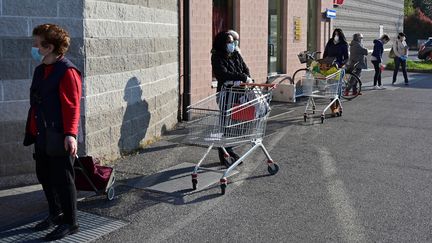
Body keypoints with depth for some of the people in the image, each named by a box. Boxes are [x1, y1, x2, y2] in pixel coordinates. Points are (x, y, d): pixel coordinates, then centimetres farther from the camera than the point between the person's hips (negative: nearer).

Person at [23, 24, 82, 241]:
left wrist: (70, 134, -27)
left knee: (63, 179, 1)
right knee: (44, 176, 18)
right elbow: (35, 104, 16)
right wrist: (32, 131, 16)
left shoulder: (67, 72, -14)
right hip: (42, 136, 9)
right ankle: (55, 214, 36)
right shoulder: (40, 70, 13)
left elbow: (72, 106, -20)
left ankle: (70, 222, 16)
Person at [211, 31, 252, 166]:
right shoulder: (217, 57, -7)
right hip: (225, 93, -6)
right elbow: (224, 74, -19)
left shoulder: (236, 55, 14)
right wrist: (244, 78, -20)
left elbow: (245, 68, 12)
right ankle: (222, 155, 4)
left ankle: (229, 150, 23)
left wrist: (245, 79, -11)